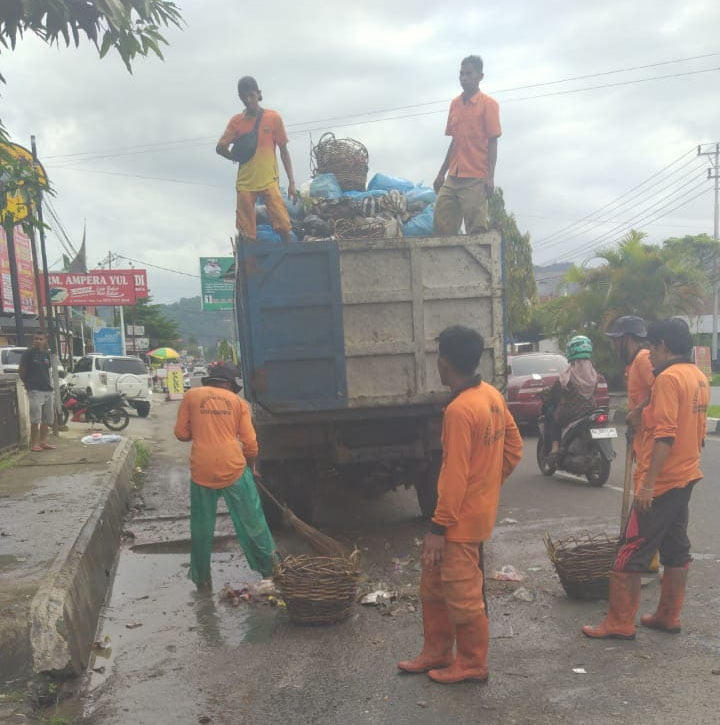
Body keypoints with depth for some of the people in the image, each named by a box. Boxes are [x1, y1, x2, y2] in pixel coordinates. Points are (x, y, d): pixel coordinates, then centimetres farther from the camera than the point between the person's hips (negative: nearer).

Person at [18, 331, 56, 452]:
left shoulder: (46, 354, 11)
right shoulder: (28, 353, -5)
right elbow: (20, 370, -3)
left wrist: (48, 382, 12)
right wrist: (27, 383, 1)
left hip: (47, 389, 6)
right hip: (35, 390, -6)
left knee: (47, 419, 10)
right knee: (35, 419, -8)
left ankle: (43, 442, 19)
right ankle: (34, 443, -2)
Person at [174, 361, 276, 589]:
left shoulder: (191, 395, 6)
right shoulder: (238, 402, 6)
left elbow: (181, 433, 6)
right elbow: (250, 444, 2)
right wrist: (250, 466, 20)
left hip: (202, 471, 0)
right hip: (234, 468, 0)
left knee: (201, 528, 15)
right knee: (252, 522, 14)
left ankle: (202, 578, 24)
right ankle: (268, 567, 25)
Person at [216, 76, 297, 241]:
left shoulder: (274, 117, 2)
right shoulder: (236, 121, 5)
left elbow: (284, 151, 5)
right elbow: (220, 148, 13)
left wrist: (291, 181, 0)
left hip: (269, 181, -1)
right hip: (245, 183, 2)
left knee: (284, 226, -12)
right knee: (246, 235, 3)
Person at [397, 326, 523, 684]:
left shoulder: (459, 410, -23)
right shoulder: (492, 395, 4)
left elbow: (455, 476, -23)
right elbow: (514, 447, 12)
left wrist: (438, 527, -17)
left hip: (462, 519, -10)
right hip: (480, 506, 10)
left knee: (462, 594, 7)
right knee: (433, 584, 20)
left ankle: (472, 664, 23)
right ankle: (436, 653, 31)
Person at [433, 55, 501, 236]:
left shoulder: (488, 104, -1)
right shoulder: (455, 104, 16)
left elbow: (492, 142, -5)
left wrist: (490, 177, -13)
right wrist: (442, 173, 18)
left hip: (475, 179, -6)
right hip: (452, 178, 6)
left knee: (476, 230, -6)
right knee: (442, 227, -1)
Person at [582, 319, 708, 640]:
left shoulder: (668, 378, -18)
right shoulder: (699, 377, 11)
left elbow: (665, 435, -25)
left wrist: (647, 483, -24)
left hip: (662, 481, -9)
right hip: (686, 477, 10)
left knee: (631, 551, -3)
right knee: (676, 548, 15)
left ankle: (619, 623, 3)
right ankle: (668, 616, 25)